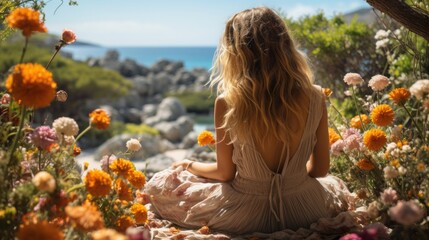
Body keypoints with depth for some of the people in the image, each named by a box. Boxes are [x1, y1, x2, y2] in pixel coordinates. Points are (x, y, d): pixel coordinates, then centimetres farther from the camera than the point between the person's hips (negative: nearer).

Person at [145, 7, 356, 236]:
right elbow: (320, 169, 0)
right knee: (337, 187, 39)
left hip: (245, 215, -2)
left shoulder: (227, 102, -19)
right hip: (304, 210, 3)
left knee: (157, 185, 17)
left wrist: (188, 164, 15)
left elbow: (225, 173, -6)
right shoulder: (315, 98, -11)